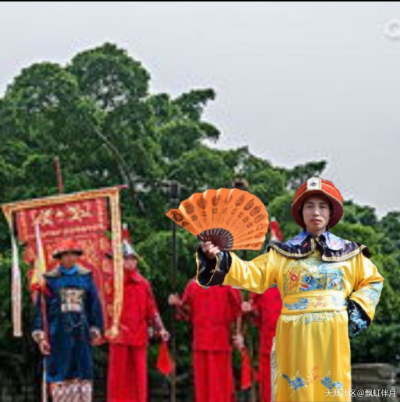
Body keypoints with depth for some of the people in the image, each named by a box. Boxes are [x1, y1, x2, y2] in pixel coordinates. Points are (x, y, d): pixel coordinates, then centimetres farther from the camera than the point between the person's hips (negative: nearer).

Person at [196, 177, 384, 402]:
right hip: (296, 335, -1)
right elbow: (253, 275, -1)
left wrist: (358, 311, 5)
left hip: (333, 334, 1)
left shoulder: (348, 252, 11)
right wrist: (219, 260, -16)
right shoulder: (284, 253, 8)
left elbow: (373, 281, 20)